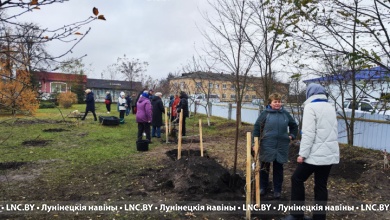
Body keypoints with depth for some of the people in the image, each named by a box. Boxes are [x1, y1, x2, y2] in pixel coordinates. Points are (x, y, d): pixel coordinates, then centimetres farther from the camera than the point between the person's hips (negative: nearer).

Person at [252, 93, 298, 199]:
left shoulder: (285, 114, 4)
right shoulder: (265, 113, -5)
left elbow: (294, 125, 20)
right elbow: (256, 127, -4)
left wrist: (291, 135, 9)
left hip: (281, 146, 2)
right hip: (267, 146, -2)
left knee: (278, 168, 11)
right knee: (264, 167, 10)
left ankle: (277, 190, 24)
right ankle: (263, 187, 27)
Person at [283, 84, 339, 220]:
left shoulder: (310, 107, -9)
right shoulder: (330, 108, 15)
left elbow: (308, 133, -17)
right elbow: (332, 131, 20)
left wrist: (302, 153, -14)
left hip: (316, 154, -7)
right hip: (330, 154, 7)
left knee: (297, 179, 6)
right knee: (321, 185, 12)